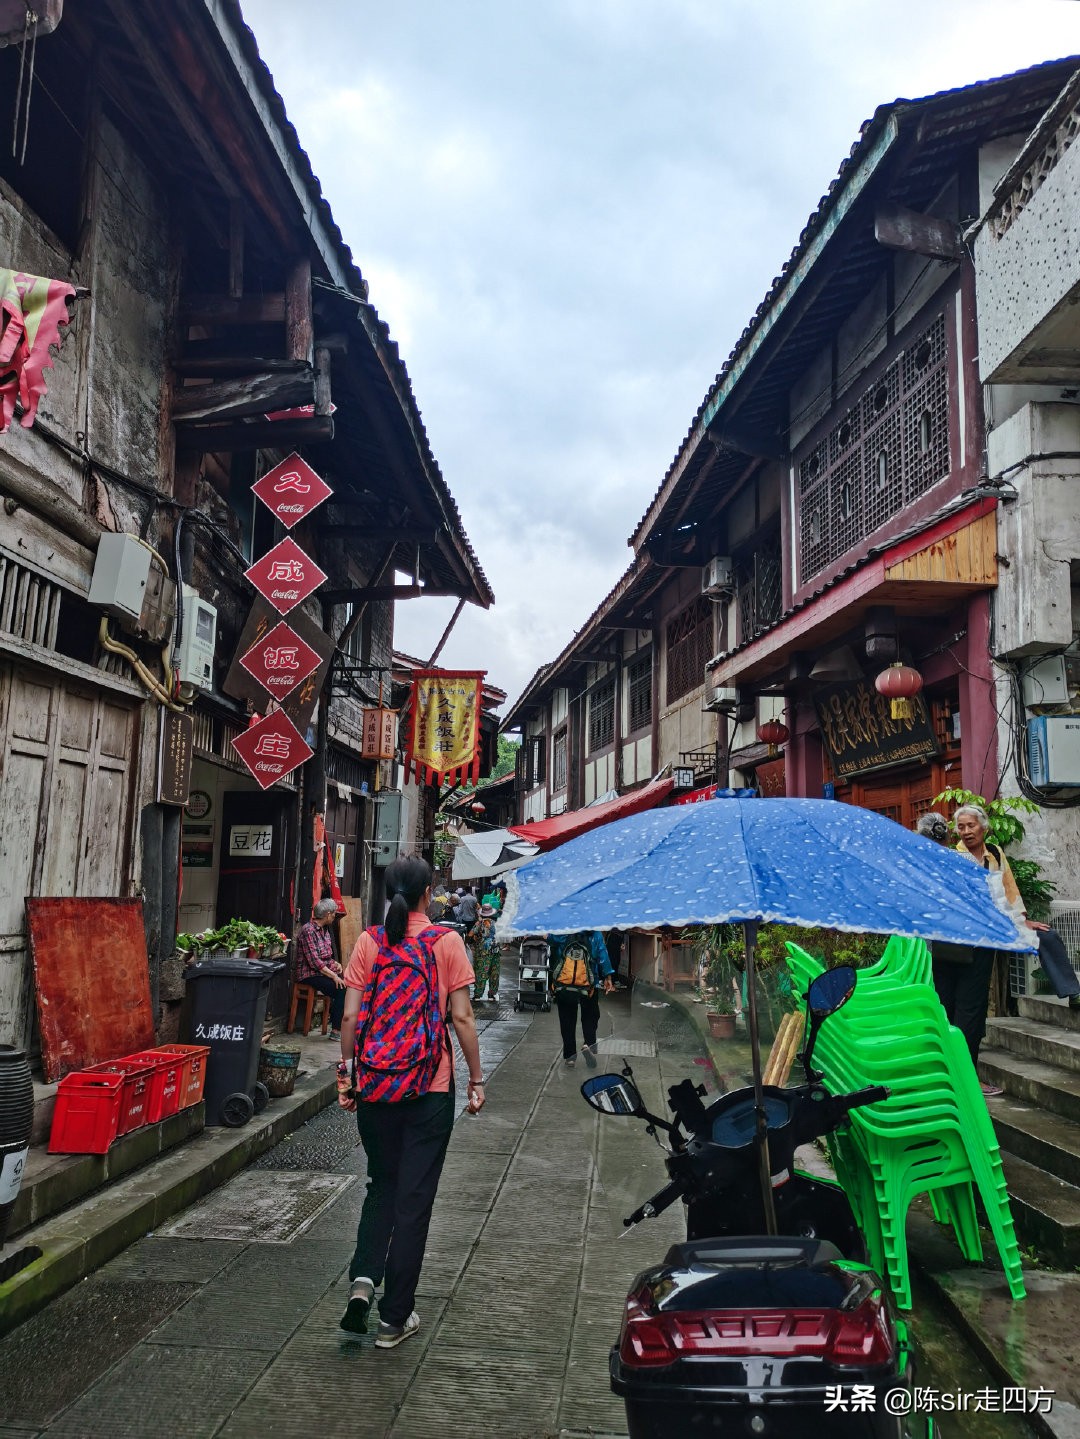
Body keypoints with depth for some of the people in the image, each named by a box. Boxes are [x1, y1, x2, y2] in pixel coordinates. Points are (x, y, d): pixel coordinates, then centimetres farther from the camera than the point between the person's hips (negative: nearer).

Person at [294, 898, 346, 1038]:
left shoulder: (324, 929, 15)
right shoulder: (308, 930, -14)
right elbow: (314, 961, -20)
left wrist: (335, 964, 2)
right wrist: (333, 976, -22)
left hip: (324, 972, 8)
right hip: (310, 975, -8)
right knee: (341, 989, -26)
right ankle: (336, 1030, -19)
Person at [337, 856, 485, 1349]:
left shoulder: (368, 942, 0)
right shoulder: (446, 942, -7)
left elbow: (350, 1016, -1)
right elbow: (461, 1018, -7)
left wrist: (345, 1072, 10)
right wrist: (476, 1078, 2)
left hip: (374, 1085, 3)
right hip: (430, 1088, -2)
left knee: (381, 1185, 21)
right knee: (414, 1197, 8)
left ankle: (363, 1280, 3)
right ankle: (395, 1318, 16)